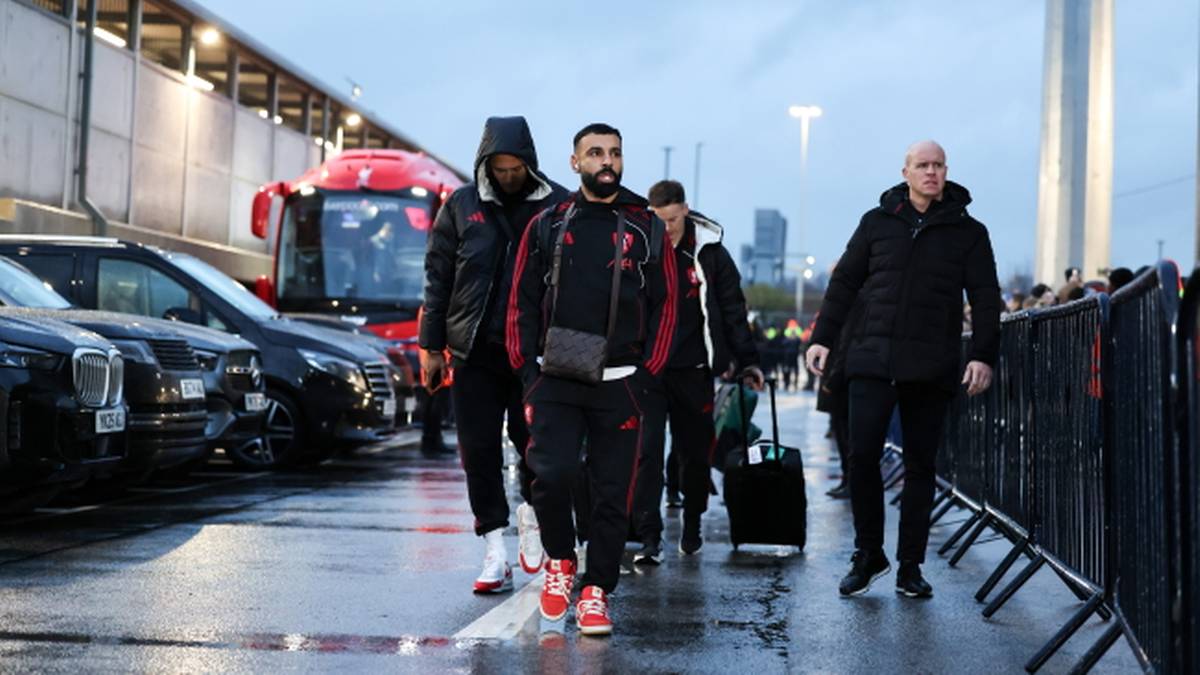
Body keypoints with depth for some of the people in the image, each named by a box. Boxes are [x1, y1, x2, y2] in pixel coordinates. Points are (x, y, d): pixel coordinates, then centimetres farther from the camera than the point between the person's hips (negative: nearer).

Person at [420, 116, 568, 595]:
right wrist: (432, 345, 7)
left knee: (534, 442, -4)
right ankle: (495, 552, 10)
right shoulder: (461, 207, 6)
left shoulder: (558, 207, 1)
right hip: (474, 352, 2)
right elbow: (437, 278, 9)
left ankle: (531, 512, 26)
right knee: (479, 450, 2)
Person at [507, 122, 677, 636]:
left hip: (620, 385, 0)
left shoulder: (647, 229, 8)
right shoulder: (547, 226, 9)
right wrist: (526, 369, -1)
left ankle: (596, 591, 12)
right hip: (555, 381, 0)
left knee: (613, 493, 1)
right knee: (552, 474, -13)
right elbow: (523, 301, 9)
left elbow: (664, 304, 7)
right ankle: (559, 560, 13)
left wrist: (648, 375, -2)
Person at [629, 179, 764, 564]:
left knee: (696, 453, 11)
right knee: (647, 452, -9)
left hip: (693, 370, 1)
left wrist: (747, 360, 3)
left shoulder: (709, 251, 1)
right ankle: (649, 538, -8)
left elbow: (732, 309, 6)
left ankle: (692, 526, 30)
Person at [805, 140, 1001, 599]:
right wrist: (823, 337, 4)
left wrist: (983, 355, -8)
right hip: (872, 359, 0)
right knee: (862, 456, -8)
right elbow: (845, 282, 12)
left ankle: (910, 565, 13)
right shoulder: (878, 222, 9)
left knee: (921, 466, 5)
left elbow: (985, 298, 3)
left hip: (931, 367, 0)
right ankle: (868, 555, 7)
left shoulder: (968, 232, 7)